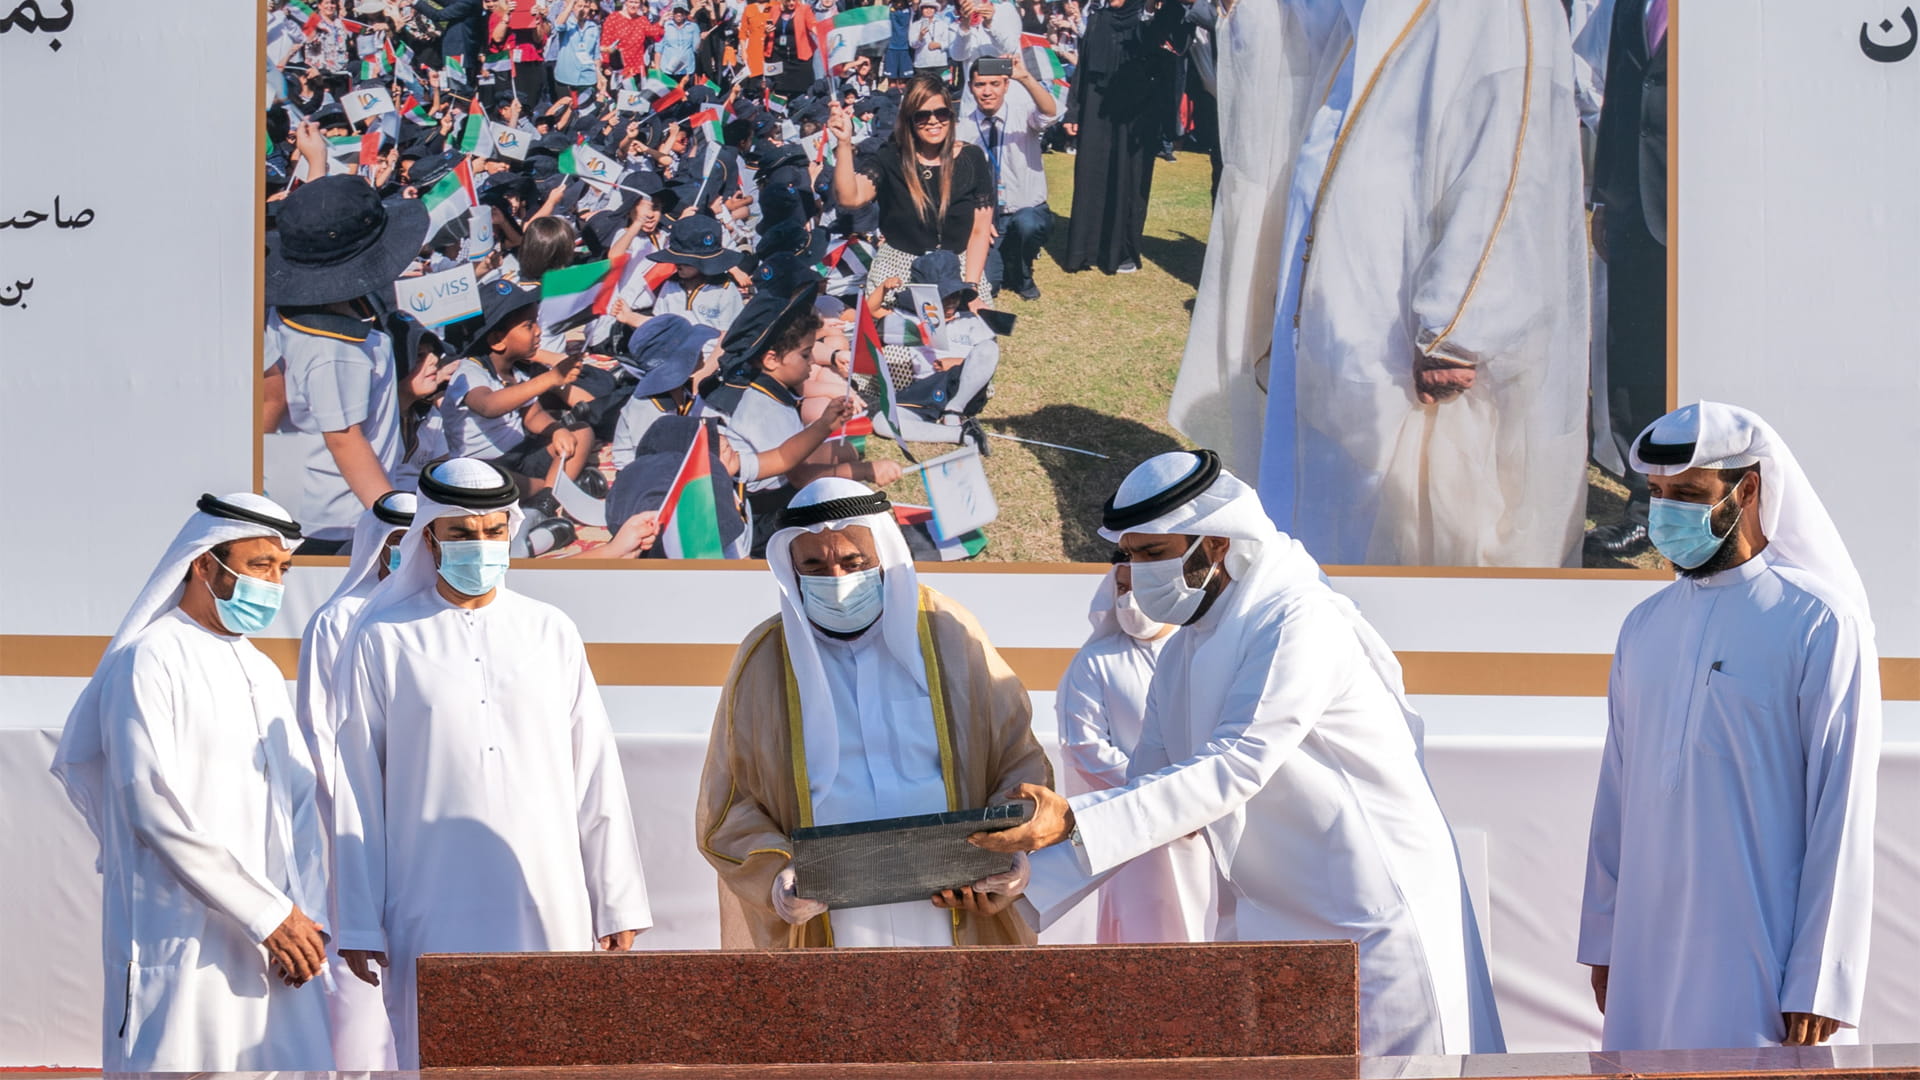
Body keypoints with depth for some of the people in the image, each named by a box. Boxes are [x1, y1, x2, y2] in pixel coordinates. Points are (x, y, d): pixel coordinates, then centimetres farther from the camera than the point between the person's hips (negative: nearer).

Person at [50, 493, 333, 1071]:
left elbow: (300, 802, 15)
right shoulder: (148, 662, -6)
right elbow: (154, 805, -15)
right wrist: (269, 913, -15)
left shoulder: (263, 672, 19)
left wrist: (307, 917, -2)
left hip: (274, 943, 7)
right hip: (181, 949, -7)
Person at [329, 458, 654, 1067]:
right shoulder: (383, 641, 4)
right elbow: (354, 789, 3)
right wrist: (358, 923, 0)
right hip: (434, 919, -2)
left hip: (550, 911, 2)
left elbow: (596, 779, 11)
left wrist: (618, 904, 7)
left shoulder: (551, 634, 11)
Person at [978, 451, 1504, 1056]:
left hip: (1376, 926, -8)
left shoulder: (1300, 625, -17)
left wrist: (1072, 823, -33)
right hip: (1278, 929, 8)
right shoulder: (1182, 656, 11)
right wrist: (1028, 883, -4)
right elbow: (1148, 796, 9)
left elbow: (1231, 771, -25)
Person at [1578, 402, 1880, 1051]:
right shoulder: (1645, 627, 13)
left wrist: (1819, 986, -12)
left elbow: (1842, 816, -9)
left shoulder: (1819, 625, -7)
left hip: (1760, 962, -6)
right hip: (1646, 958, 6)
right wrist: (1602, 939, 13)